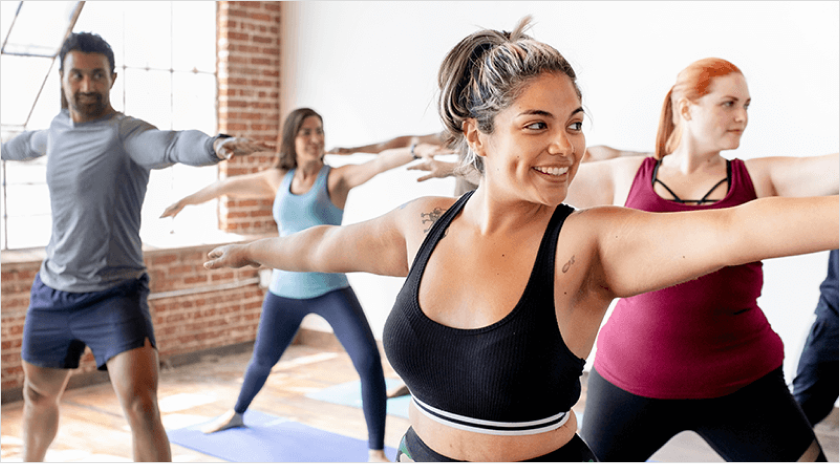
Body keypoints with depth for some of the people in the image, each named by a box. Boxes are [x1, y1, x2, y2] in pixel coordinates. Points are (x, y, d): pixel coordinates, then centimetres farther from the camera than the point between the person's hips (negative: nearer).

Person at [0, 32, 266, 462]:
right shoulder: (59, 127, 6)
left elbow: (175, 143, -40)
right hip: (51, 292, 7)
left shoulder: (127, 133, -17)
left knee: (141, 406, -21)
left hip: (115, 294, -7)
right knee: (39, 397, 25)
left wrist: (216, 144, -62)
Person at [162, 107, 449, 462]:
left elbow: (380, 163, -28)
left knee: (369, 360, -21)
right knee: (262, 359, 23)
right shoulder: (278, 179, 4)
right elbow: (229, 186, 17)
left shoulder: (335, 178, -10)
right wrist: (186, 201, 28)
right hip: (285, 291, 4)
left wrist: (417, 149, -45)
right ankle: (237, 414, 54)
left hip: (331, 290, -4)